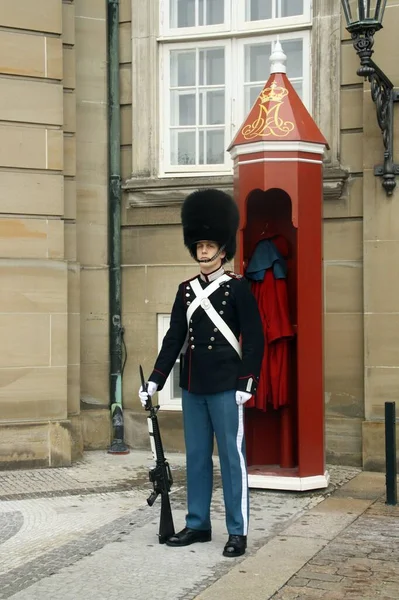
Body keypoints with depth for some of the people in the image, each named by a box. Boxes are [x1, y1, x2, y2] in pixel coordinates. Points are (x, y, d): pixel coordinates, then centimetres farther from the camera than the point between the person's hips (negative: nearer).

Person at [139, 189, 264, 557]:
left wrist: (247, 383, -13)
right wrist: (155, 381, 7)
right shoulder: (186, 290, 10)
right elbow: (174, 339, 11)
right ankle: (198, 524, 22)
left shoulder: (238, 288, -5)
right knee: (196, 456, 11)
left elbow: (254, 339, -7)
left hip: (226, 387, -5)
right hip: (192, 387, 6)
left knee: (231, 456, -1)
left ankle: (238, 531, 6)